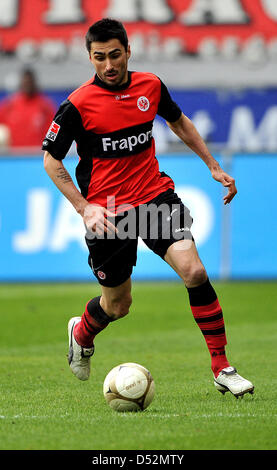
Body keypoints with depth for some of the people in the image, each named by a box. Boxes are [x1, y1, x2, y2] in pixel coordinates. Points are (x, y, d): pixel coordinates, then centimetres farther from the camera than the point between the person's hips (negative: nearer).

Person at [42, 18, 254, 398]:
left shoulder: (150, 86, 1)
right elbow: (51, 159, -5)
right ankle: (81, 334, 46)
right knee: (118, 304, 9)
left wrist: (213, 166, 19)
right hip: (107, 212, -3)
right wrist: (84, 207, -14)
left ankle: (222, 369, -9)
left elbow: (178, 122, 21)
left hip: (155, 195, 3)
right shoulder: (78, 104, -12)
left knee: (194, 271, -18)